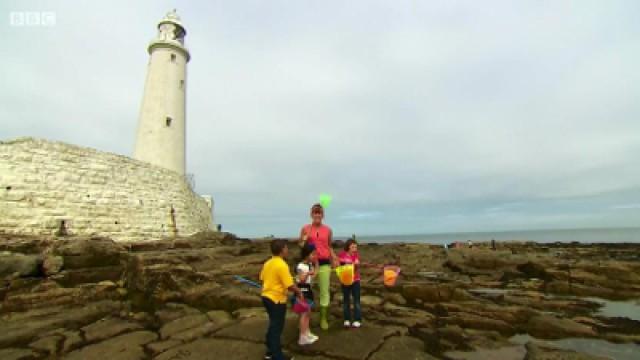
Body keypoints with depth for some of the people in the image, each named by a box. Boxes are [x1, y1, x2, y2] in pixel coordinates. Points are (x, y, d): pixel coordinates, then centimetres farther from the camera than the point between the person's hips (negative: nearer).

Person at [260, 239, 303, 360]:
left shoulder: (267, 263, 5)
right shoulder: (282, 265, -22)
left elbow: (262, 279, 14)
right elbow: (290, 285, -24)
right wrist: (299, 292, -6)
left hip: (266, 296, 9)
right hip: (277, 300, -9)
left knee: (273, 325, 22)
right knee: (277, 327, 5)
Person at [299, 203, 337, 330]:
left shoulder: (328, 230, 5)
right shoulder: (305, 228, -1)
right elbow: (301, 246, 7)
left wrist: (334, 258, -1)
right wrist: (304, 240, -15)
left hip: (324, 263, 2)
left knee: (325, 291, 8)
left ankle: (324, 318, 22)